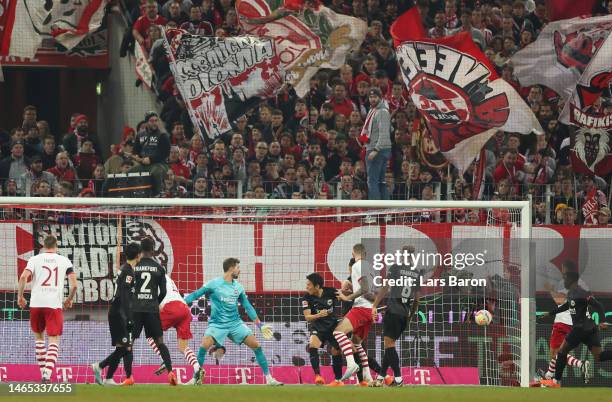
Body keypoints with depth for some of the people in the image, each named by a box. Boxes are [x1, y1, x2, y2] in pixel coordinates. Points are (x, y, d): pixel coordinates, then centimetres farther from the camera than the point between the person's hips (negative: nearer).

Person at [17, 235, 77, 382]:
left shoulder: (35, 259, 5)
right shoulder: (64, 261, 6)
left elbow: (24, 277, -10)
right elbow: (74, 284, -1)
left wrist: (20, 296, 3)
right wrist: (69, 300, 16)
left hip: (36, 304, 1)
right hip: (55, 304, -1)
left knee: (38, 336, 20)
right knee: (54, 341, 0)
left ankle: (43, 372, 17)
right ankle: (48, 374, -17)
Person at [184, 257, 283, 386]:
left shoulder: (238, 287, 7)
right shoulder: (214, 284, -6)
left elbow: (247, 306, 14)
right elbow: (195, 295, -2)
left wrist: (259, 324, 13)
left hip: (235, 323, 4)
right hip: (217, 324, -4)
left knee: (256, 345, -8)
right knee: (205, 345, -28)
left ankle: (269, 378, 1)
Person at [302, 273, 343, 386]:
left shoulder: (330, 292, -12)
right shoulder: (307, 298, -14)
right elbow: (307, 317, -20)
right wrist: (318, 315, -40)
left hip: (332, 326, 1)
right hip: (317, 328, -1)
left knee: (336, 351, -2)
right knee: (312, 346, -27)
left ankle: (338, 380, 14)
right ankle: (317, 375, -28)